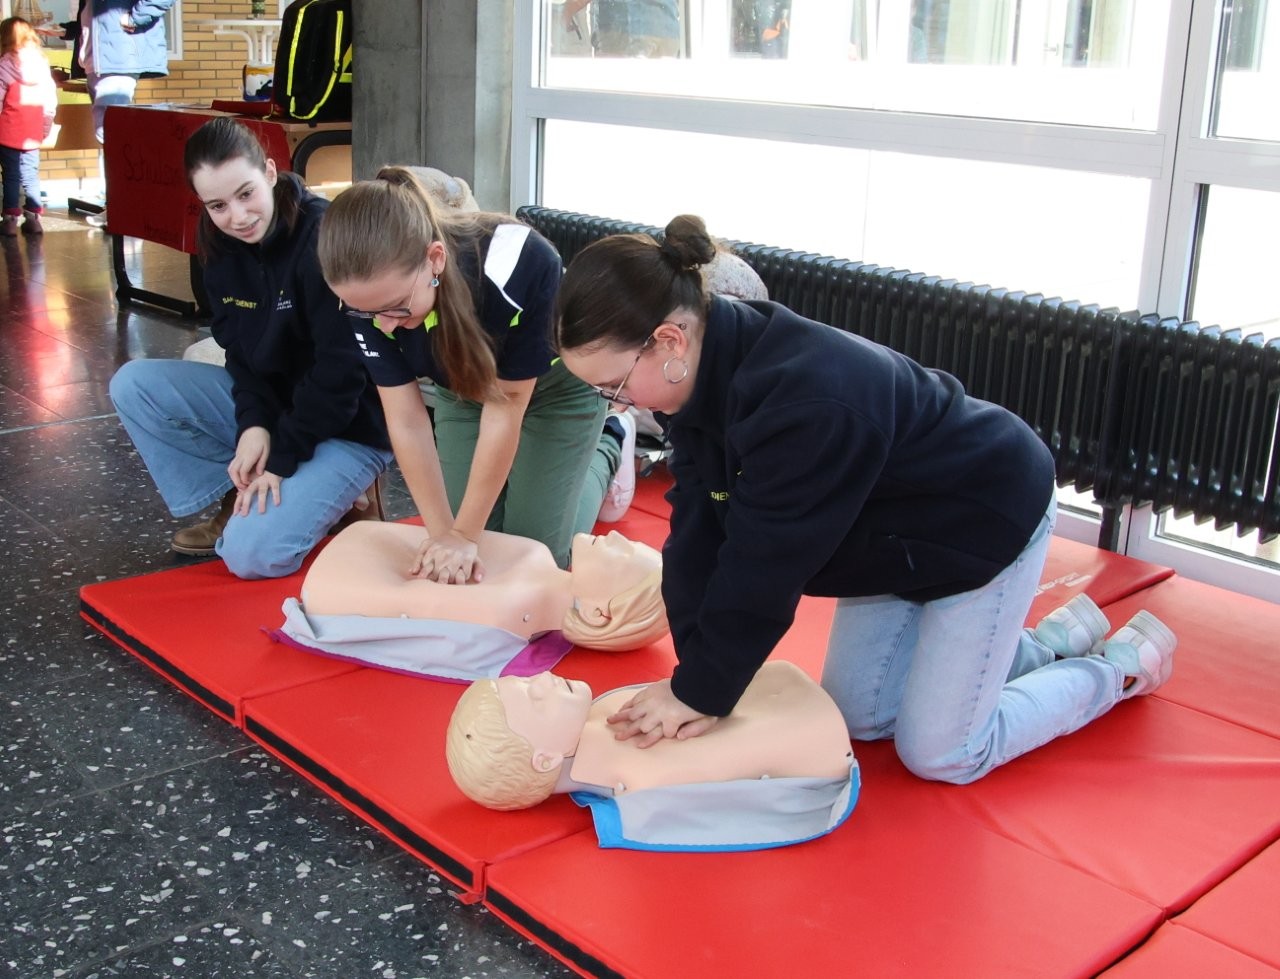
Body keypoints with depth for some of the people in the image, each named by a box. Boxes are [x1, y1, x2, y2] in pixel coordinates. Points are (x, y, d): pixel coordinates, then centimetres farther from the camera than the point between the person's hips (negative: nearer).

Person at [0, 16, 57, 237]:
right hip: (33, 134, 3)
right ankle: (33, 217, 11)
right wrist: (45, 129, 13)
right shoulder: (42, 64, 4)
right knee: (31, 174, 11)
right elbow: (51, 100, 6)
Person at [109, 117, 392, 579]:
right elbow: (241, 349, 3)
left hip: (347, 425, -7)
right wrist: (253, 423, -16)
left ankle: (338, 495, 4)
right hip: (270, 404, 8)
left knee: (252, 552, -23)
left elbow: (342, 369, -23)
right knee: (134, 385, -5)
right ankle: (235, 503, 3)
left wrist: (284, 459, -20)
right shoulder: (223, 248, -1)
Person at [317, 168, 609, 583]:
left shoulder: (519, 265, -42)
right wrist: (443, 532, -24)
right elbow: (406, 420, -22)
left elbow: (505, 407, -30)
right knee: (463, 560, 2)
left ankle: (604, 448, 21)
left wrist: (465, 534, -24)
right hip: (461, 391, 4)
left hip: (553, 387, -3)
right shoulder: (370, 291, -30)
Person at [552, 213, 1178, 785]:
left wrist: (702, 692, -22)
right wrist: (695, 676, -18)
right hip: (897, 534, 8)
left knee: (939, 754, -1)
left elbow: (764, 566, -33)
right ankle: (1051, 643, 27)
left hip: (988, 520, -8)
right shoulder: (704, 378, -13)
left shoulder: (807, 401, -41)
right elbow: (699, 533, -12)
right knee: (858, 717, 11)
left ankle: (1122, 665, 20)